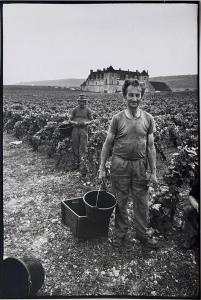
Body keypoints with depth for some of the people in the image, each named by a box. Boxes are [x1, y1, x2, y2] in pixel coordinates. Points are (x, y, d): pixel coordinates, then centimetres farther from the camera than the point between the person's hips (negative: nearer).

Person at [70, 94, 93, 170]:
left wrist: (86, 123, -10)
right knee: (75, 145, 4)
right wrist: (75, 123, -11)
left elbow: (91, 120, 10)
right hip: (75, 129, 1)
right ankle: (76, 162, 14)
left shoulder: (88, 110, 3)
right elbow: (70, 120, 9)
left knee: (83, 145, -5)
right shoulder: (75, 110, 6)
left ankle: (81, 159, 7)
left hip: (84, 129, -1)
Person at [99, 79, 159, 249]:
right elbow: (107, 144, 1)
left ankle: (142, 234, 32)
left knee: (142, 202, 11)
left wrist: (153, 172, 2)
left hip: (140, 165, 2)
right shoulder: (117, 119, -4)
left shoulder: (148, 119, 0)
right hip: (120, 164, -1)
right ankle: (121, 234, 30)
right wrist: (102, 168, -1)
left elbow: (150, 147, 3)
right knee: (120, 201, 10)